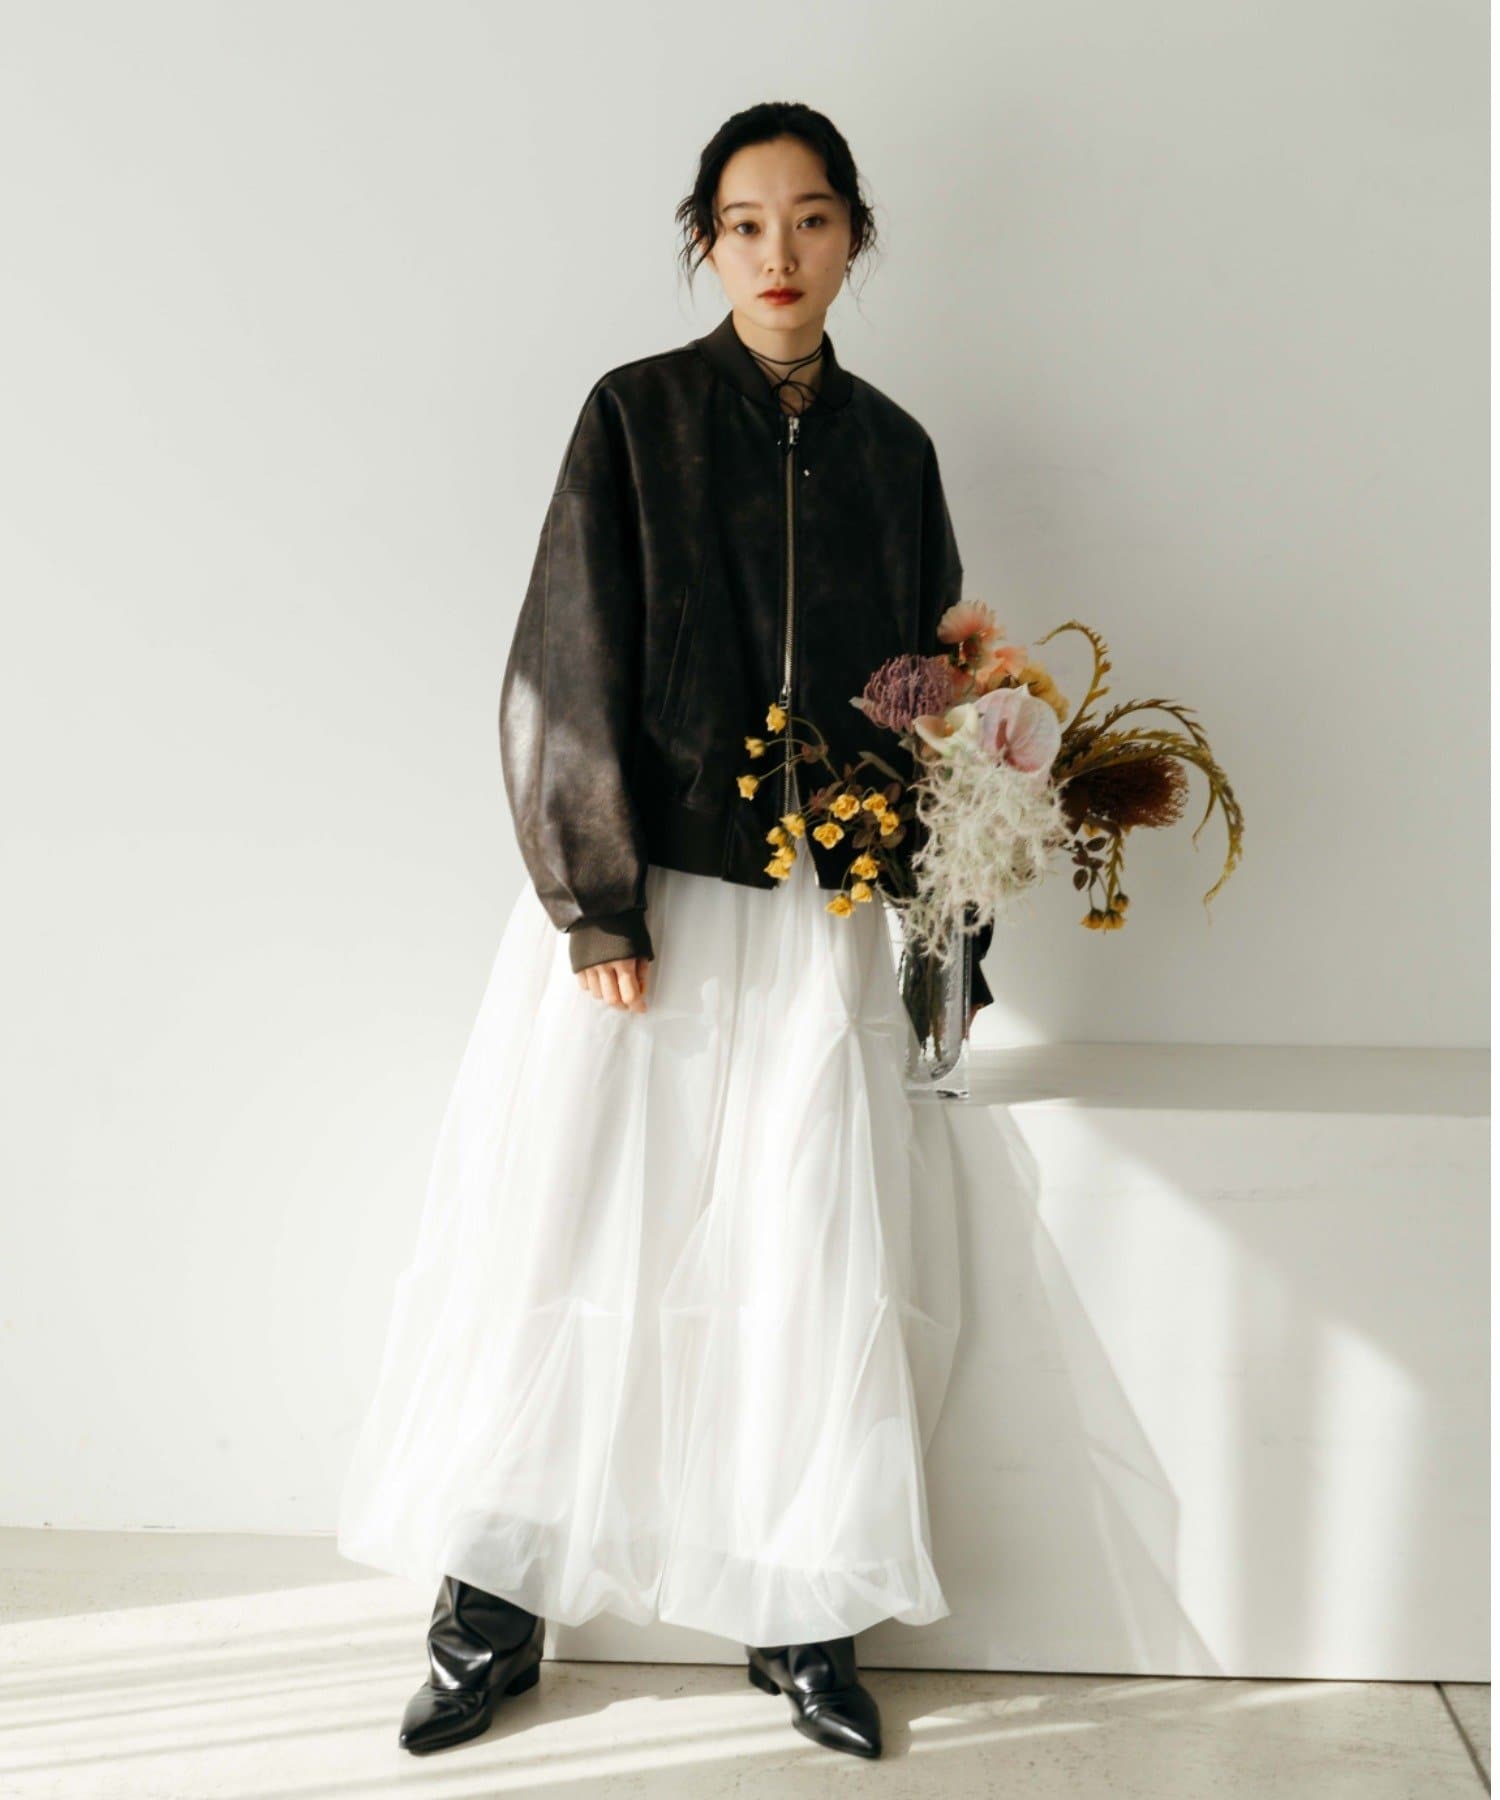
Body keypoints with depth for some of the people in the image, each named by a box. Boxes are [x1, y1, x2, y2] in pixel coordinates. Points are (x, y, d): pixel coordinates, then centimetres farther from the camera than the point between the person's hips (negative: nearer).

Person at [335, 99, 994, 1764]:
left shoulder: (891, 450, 10)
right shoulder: (639, 415, -1)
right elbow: (569, 674, -6)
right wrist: (600, 909, -12)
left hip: (819, 920, 3)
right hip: (647, 902, -3)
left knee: (822, 1265, 4)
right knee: (566, 1239, 3)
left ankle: (804, 1612, 20)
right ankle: (495, 1609, 19)